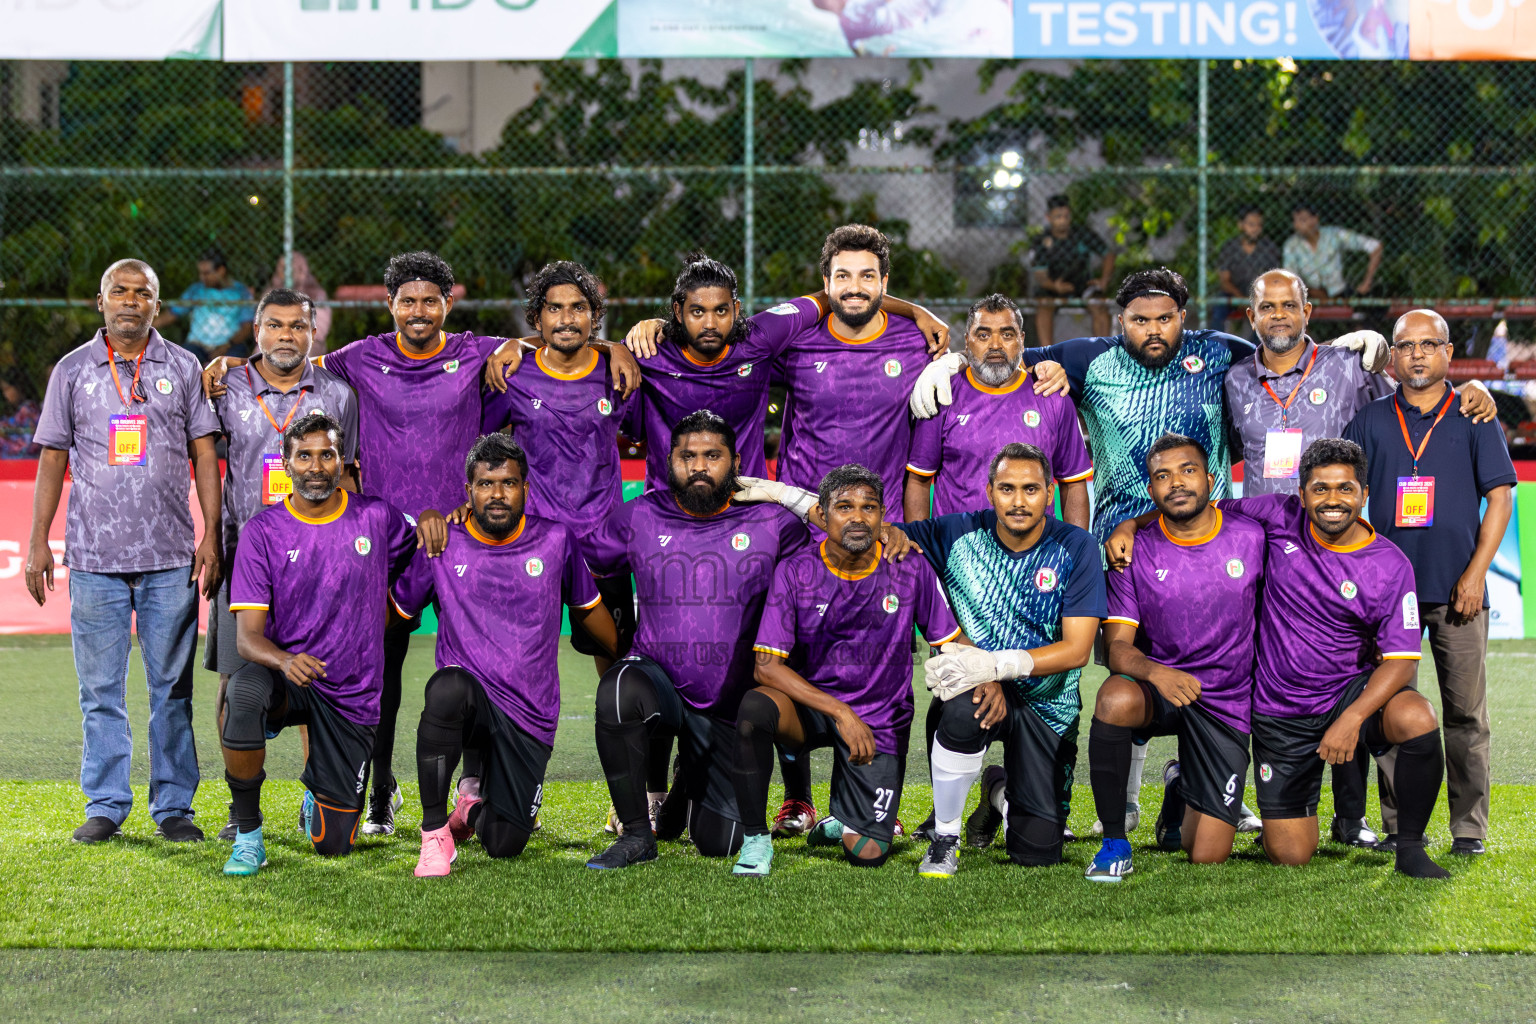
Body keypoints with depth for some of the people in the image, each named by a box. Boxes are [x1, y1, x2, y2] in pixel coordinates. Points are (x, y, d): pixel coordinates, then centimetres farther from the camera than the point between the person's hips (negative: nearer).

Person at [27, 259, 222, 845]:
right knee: (100, 690, 3)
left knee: (172, 687, 2)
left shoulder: (182, 368, 7)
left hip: (170, 555, 0)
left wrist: (212, 532, -3)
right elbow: (53, 459, 10)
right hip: (94, 555, 1)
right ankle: (105, 807, 11)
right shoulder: (73, 371, 9)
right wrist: (38, 540, 4)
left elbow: (204, 453, 6)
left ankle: (173, 807, 10)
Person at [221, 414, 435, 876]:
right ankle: (248, 835, -20)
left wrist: (432, 519, -6)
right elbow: (248, 635, -10)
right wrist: (285, 661, -33)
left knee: (334, 845, 1)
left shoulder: (377, 518, -2)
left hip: (352, 695, 1)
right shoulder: (264, 531, -6)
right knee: (244, 690, -39)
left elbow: (422, 545, 19)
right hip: (287, 678, -1)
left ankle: (317, 792, 40)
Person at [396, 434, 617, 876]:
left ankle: (480, 792, 34)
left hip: (529, 715, 1)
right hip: (470, 696, -1)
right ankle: (434, 833, -25)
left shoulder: (555, 540, 0)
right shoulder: (442, 545, -1)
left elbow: (588, 609, 15)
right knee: (448, 687, -40)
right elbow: (397, 608, 12)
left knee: (504, 846, -5)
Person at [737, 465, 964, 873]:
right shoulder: (794, 572, -10)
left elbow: (953, 643, 2)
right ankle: (756, 839, -18)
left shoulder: (911, 571, -7)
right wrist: (840, 713, -24)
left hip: (880, 720, 1)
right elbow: (766, 666, -14)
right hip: (808, 702, -1)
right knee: (754, 708, -36)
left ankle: (843, 821, 34)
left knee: (868, 854, -5)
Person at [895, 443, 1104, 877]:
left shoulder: (1075, 548, -10)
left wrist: (994, 664, -29)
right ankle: (944, 837, -14)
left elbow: (1077, 649, -16)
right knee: (966, 709, -40)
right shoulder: (958, 535, -6)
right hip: (979, 688, 0)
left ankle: (1000, 790, 32)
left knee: (1038, 851, -7)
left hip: (1046, 706, 0)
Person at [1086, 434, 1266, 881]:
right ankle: (1114, 842, -19)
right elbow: (1117, 645, -11)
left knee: (1207, 857, -5)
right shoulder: (1136, 552, -6)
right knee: (1115, 698, -39)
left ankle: (1182, 788, 34)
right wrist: (1155, 672, -32)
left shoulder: (1252, 538, -4)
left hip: (1226, 704, 1)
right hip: (1159, 688, -1)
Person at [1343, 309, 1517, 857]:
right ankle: (1400, 825, 10)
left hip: (1457, 587, -1)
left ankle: (1469, 826, 6)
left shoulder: (1473, 418, 5)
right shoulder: (1371, 420, 8)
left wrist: (1475, 573, -7)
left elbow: (1500, 497, 2)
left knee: (1465, 710, 0)